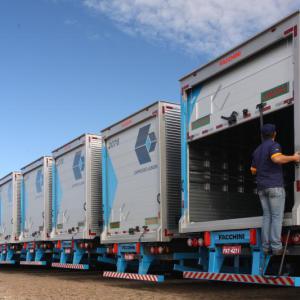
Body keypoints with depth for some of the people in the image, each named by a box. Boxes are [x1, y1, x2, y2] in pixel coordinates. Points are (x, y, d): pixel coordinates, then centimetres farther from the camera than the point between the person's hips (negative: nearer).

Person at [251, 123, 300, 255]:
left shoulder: (257, 150, 18)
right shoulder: (273, 145, -5)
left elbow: (253, 170, 20)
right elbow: (277, 159, -26)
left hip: (262, 188, 7)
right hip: (275, 186, -7)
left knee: (267, 216, 8)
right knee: (277, 217, -5)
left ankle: (266, 246, 2)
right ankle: (276, 247, -10)